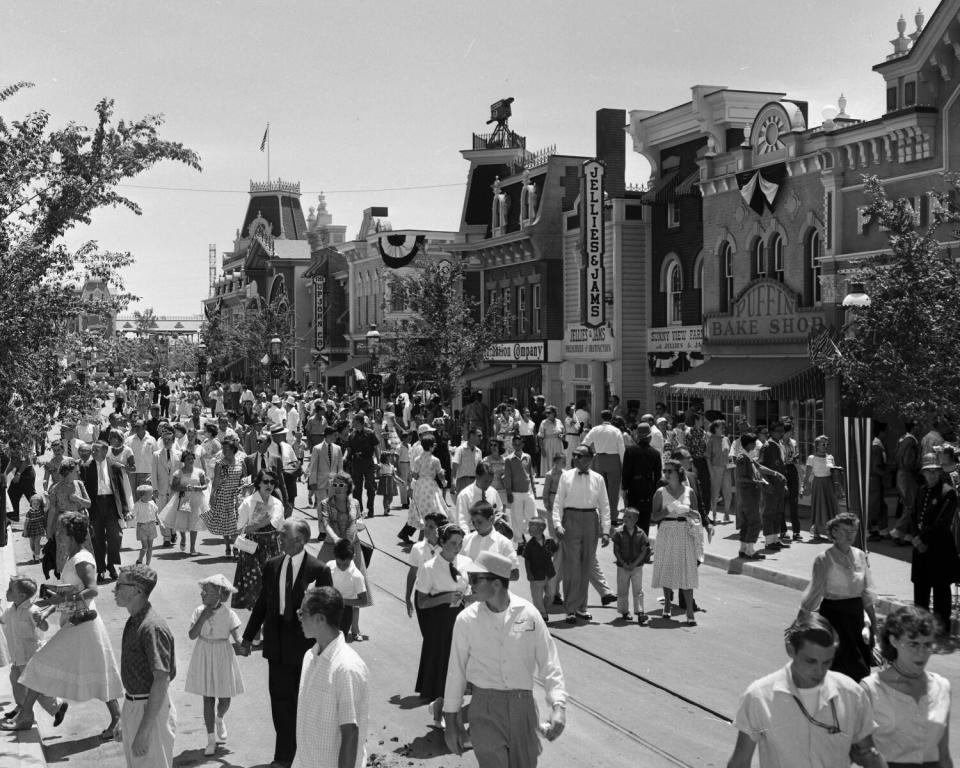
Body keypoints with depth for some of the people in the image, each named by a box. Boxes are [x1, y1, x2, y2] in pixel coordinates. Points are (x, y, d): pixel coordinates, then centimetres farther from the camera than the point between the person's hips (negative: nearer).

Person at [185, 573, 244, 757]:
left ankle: (219, 720, 41)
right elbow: (192, 635, -14)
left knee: (224, 699, 5)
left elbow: (237, 638, -13)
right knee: (208, 698, 3)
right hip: (204, 657, 1)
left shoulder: (229, 614, -12)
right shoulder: (199, 611, -7)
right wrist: (203, 617, -23)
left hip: (223, 657, -1)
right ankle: (211, 739, 14)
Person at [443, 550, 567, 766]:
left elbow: (549, 662, -2)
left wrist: (558, 707, -13)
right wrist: (451, 720, 5)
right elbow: (456, 670, 2)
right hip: (485, 707, -1)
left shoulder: (528, 614, -6)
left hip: (522, 704, 1)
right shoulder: (467, 619, -5)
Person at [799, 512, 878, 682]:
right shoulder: (824, 559, -9)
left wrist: (873, 621, 10)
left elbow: (867, 592, 11)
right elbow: (814, 592, -7)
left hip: (856, 613, 5)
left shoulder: (860, 555, 5)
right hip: (833, 613, -5)